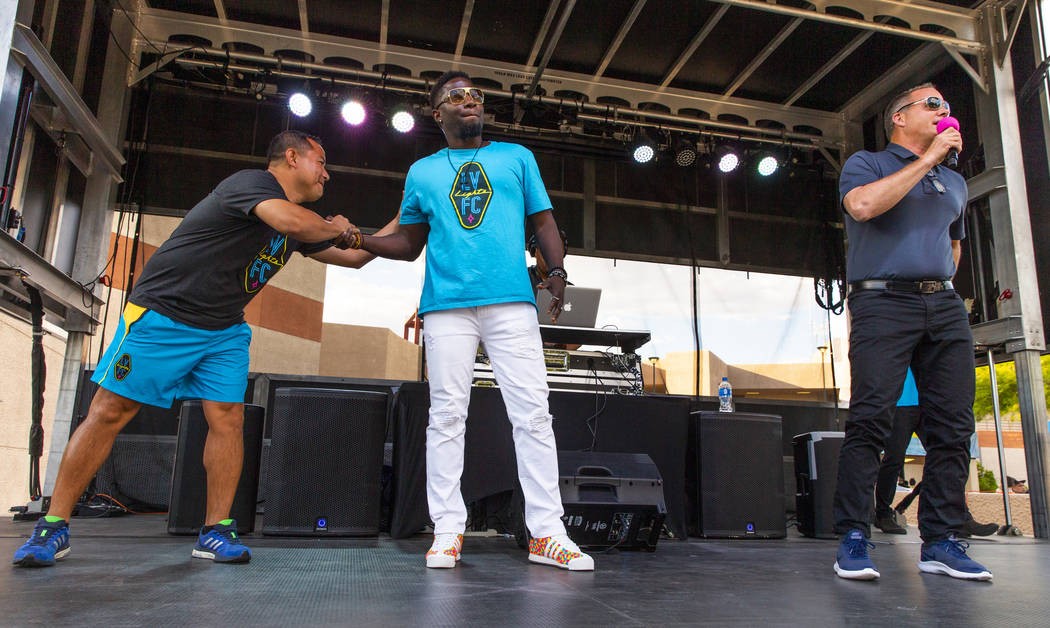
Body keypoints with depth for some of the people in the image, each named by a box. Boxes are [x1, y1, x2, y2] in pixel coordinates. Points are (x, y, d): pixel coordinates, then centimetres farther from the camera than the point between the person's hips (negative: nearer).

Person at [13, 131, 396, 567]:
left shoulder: (304, 222, 11)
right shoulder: (252, 182, -15)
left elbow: (354, 257, 19)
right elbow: (289, 220, -36)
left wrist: (401, 221, 16)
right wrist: (336, 228, -16)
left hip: (225, 331, 7)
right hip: (162, 314, -7)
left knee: (228, 419, -6)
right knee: (109, 412, -3)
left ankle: (216, 531, 3)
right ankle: (54, 525, 9)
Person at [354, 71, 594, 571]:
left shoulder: (517, 157, 19)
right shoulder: (422, 172, 19)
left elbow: (543, 221, 15)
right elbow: (409, 243, 22)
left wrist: (556, 272, -1)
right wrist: (358, 239, 8)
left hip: (512, 302, 0)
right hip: (447, 305, 1)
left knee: (532, 413, -6)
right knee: (446, 415, -2)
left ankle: (546, 533, 0)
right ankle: (447, 531, 6)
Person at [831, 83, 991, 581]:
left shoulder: (954, 182, 27)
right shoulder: (867, 163, 8)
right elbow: (862, 205, -15)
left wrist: (941, 281, 19)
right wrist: (927, 159, -6)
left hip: (944, 305, 7)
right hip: (883, 300, -6)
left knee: (952, 424, 0)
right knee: (870, 418, -13)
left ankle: (941, 540, 7)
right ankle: (853, 539, -9)